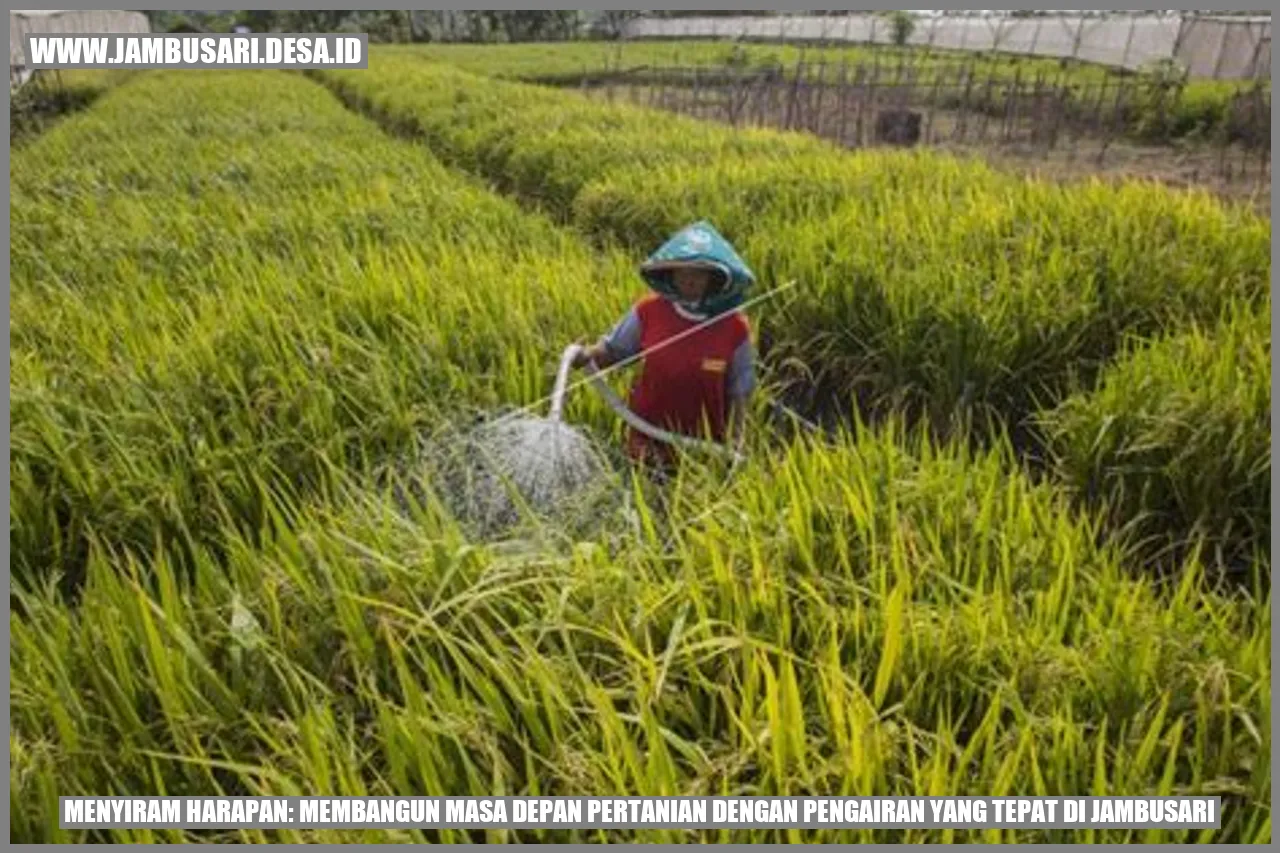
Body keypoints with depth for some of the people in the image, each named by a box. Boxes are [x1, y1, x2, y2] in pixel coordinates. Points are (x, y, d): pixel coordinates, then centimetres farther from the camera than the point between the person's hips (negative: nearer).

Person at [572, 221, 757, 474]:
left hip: (705, 444, -1)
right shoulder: (648, 311, -8)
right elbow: (612, 349, 4)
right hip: (649, 439, 1)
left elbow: (738, 392, -2)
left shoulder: (734, 328, -9)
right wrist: (587, 354, -16)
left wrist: (736, 439, -8)